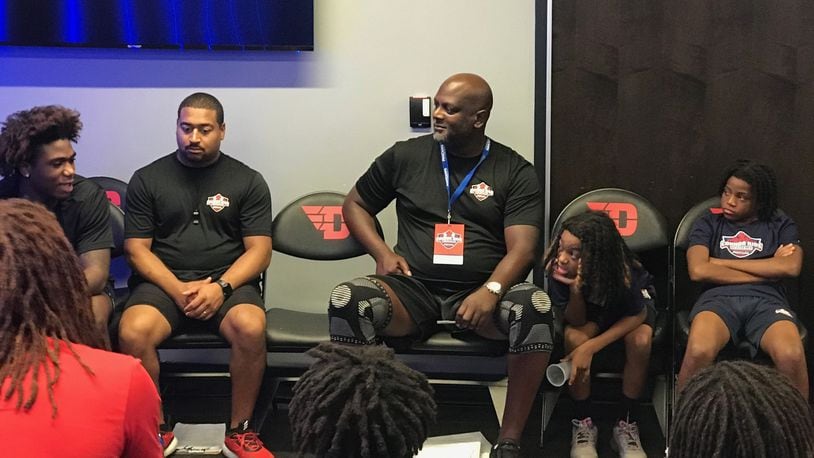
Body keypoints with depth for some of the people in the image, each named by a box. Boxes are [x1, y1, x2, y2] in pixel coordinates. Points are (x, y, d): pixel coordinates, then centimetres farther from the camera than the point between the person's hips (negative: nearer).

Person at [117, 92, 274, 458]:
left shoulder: (248, 181, 7)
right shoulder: (147, 179, 8)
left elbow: (259, 250, 2)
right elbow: (137, 249, 3)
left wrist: (221, 286, -16)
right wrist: (178, 289, -13)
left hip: (229, 281, 0)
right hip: (163, 281, 1)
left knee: (251, 328, -34)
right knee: (132, 332, -32)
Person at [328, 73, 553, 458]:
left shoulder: (515, 172, 5)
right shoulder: (406, 156, 10)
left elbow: (521, 248, -5)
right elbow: (354, 204, 20)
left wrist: (492, 290, -25)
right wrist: (382, 253, 2)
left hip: (480, 294, -1)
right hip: (413, 291, 1)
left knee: (535, 307, -35)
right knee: (347, 300, -31)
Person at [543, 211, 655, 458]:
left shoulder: (621, 272, -37)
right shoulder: (557, 269, -32)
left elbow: (637, 315, -22)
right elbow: (576, 322, -22)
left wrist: (591, 347, -34)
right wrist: (576, 290, -45)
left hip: (633, 304, -1)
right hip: (590, 309, 1)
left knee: (641, 341, -32)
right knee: (574, 337, -31)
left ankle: (626, 424, -10)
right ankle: (583, 423, -11)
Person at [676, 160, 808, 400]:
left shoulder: (780, 224, 20)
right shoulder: (708, 223, 18)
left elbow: (791, 267, 0)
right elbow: (698, 270, -1)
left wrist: (721, 262, 2)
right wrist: (767, 269, 1)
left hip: (767, 299, 1)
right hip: (719, 297, -1)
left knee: (792, 356, -35)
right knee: (698, 352, -37)